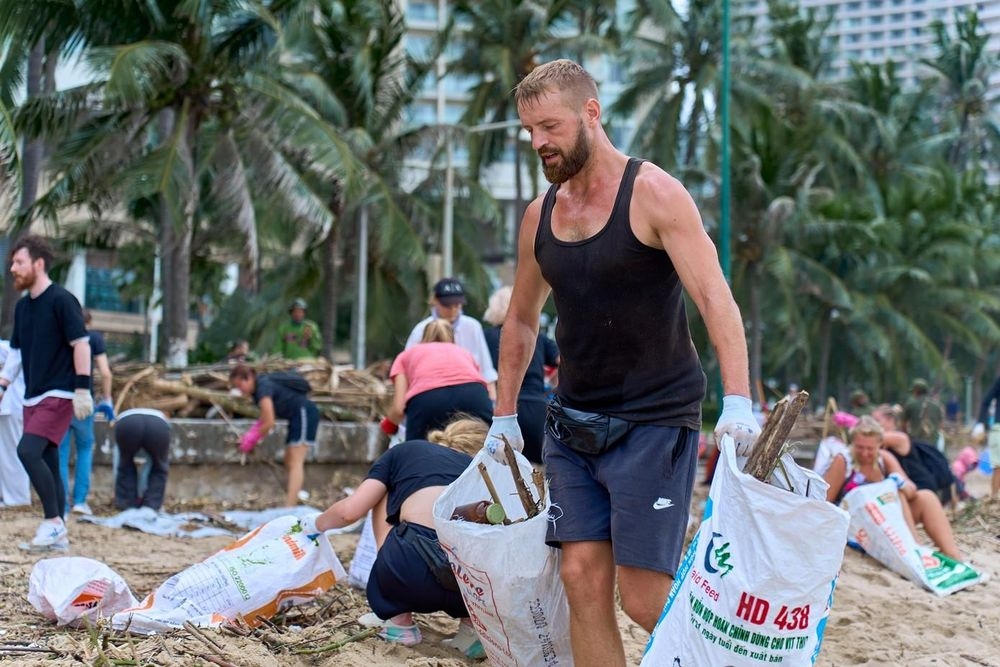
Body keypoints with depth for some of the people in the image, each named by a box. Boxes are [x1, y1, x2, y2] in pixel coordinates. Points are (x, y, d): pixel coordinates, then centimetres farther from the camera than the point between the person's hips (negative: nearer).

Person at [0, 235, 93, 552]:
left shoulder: (61, 300, -10)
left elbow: (81, 344, -13)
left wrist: (82, 389, -18)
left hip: (59, 395, -8)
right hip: (33, 396, 8)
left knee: (28, 451, -21)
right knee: (47, 464, 7)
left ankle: (53, 522, -12)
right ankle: (57, 535, 12)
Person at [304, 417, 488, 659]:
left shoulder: (405, 451, 27)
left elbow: (351, 510, 17)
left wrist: (316, 524, 39)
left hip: (419, 568, -3)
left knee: (385, 495, 30)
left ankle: (399, 620, 25)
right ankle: (473, 622, 15)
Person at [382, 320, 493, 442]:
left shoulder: (406, 355, 34)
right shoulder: (463, 352, 40)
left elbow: (399, 408, 20)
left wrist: (388, 424, 43)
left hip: (427, 399, -1)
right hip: (473, 395, 1)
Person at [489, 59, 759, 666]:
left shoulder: (653, 194, -10)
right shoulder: (541, 214, 9)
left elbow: (715, 298, -18)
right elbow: (523, 317, 22)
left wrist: (738, 399, -30)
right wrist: (504, 416, 21)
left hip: (654, 422, -6)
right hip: (574, 423, 6)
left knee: (644, 598, -9)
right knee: (583, 579, -1)